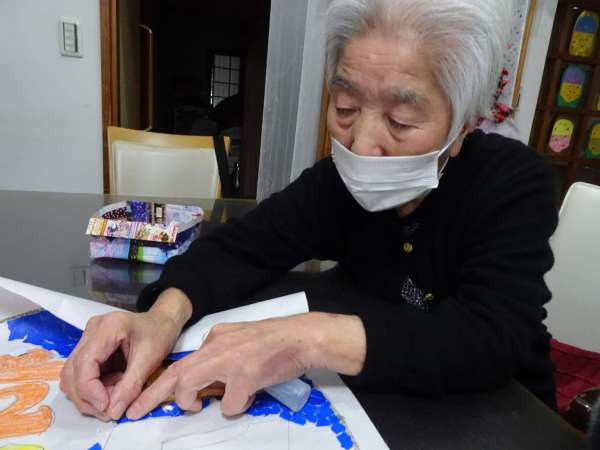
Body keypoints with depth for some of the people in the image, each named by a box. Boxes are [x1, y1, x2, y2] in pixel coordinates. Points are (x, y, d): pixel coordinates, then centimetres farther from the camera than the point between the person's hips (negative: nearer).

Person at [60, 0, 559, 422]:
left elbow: (494, 339, -30)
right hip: (384, 406, 2)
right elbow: (241, 246, -11)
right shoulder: (342, 178, -11)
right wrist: (163, 315, -30)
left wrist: (309, 337, -41)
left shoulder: (515, 186, -19)